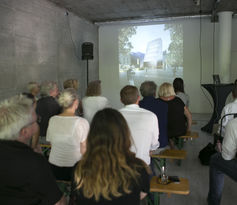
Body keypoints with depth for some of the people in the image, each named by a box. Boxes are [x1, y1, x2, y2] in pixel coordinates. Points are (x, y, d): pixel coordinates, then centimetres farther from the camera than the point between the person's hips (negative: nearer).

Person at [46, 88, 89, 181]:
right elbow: (84, 150, -11)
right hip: (74, 168, -4)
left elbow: (51, 144, 10)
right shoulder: (82, 122, -15)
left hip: (54, 167, 5)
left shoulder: (52, 120, -2)